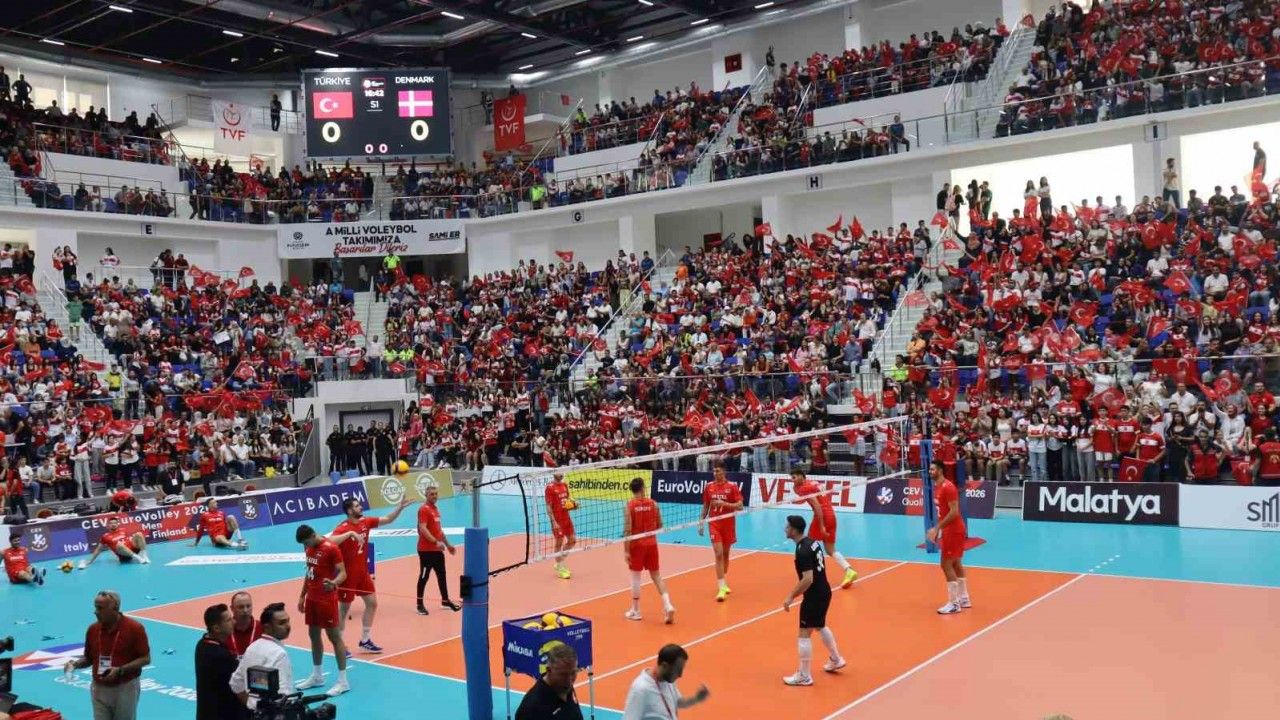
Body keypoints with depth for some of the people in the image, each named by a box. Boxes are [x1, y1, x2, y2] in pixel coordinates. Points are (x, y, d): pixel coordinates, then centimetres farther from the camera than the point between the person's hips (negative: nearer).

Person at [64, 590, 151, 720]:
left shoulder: (134, 628, -13)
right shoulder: (93, 629, 2)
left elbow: (146, 659, -10)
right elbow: (88, 658, 14)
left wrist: (120, 670, -21)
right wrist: (76, 664, -7)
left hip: (126, 689, -4)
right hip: (100, 689, 4)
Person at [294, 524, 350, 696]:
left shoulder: (331, 548, -17)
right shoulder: (310, 548, 8)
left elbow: (343, 573, -20)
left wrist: (333, 583, -41)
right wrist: (302, 595, 18)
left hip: (327, 599, -8)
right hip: (312, 598, 8)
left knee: (334, 637, -4)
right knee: (314, 635, 15)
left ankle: (343, 681, 1)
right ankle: (317, 675, 29)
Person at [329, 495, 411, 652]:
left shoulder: (365, 522, 1)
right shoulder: (343, 528, -21)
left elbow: (388, 520, 8)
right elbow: (330, 541, -39)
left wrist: (400, 507, -5)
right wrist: (350, 533, -43)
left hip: (363, 572, 8)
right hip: (348, 575, -8)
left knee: (372, 603, 11)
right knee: (343, 609, 4)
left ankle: (365, 640, 24)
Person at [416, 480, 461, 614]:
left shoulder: (436, 509, 14)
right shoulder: (424, 509, -14)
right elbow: (423, 529, -25)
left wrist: (447, 544, 23)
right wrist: (436, 542, -30)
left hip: (437, 549, 9)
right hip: (426, 550, -9)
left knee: (441, 575, 15)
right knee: (424, 576, 0)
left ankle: (445, 600, 27)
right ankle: (420, 604, 9)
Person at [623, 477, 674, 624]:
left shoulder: (629, 505, -12)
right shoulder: (653, 503, -2)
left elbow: (627, 530, -16)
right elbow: (660, 526, 5)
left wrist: (626, 550, -12)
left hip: (636, 545, -3)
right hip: (651, 543, 3)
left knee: (635, 576, 9)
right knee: (656, 576, 12)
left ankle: (635, 611, 17)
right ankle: (667, 605, -2)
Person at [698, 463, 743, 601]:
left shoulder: (732, 486, -6)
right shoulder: (709, 486, 3)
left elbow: (739, 506, -9)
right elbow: (705, 507, 11)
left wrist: (724, 503, -21)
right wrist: (701, 523, 6)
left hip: (728, 524, 0)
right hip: (714, 524, 0)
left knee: (725, 554, 12)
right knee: (718, 554, -10)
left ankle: (724, 583, 31)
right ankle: (722, 588, -13)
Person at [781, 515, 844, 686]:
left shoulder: (802, 551, -25)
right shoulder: (813, 542, 4)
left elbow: (808, 579, -29)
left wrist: (791, 597, -21)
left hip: (814, 596, -10)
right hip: (824, 591, 10)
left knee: (805, 635, 1)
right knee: (820, 626, 29)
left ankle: (804, 676, 10)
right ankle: (836, 659, 44)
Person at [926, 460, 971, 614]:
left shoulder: (948, 487, -19)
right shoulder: (937, 487, 10)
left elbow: (954, 512, -25)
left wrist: (937, 528, -25)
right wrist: (938, 530, 15)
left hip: (953, 531, -10)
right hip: (949, 530, 10)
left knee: (946, 565, -8)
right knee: (956, 564, 16)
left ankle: (954, 604, -3)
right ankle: (964, 599, 27)